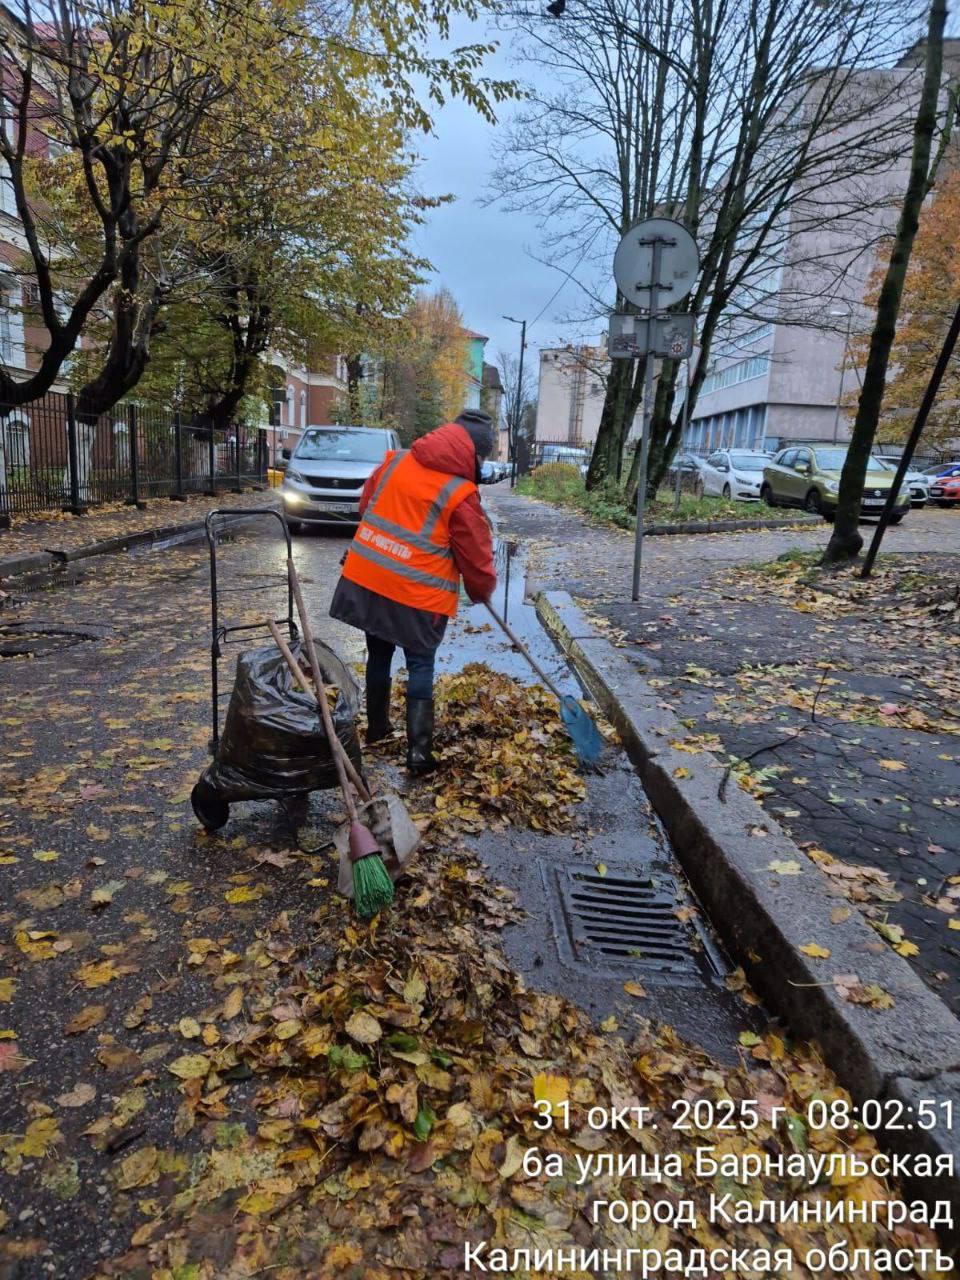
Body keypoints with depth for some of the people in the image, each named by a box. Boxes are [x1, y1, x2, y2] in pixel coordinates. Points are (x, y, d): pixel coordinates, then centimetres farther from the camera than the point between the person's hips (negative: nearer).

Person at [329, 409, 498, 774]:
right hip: (416, 596, -5)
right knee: (421, 666, 8)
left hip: (365, 579, 5)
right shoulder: (461, 495, -13)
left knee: (378, 655, 21)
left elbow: (366, 504, 18)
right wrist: (482, 591, 13)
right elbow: (477, 558, -6)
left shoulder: (395, 461, 4)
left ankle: (376, 726, 35)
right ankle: (419, 750, 4)